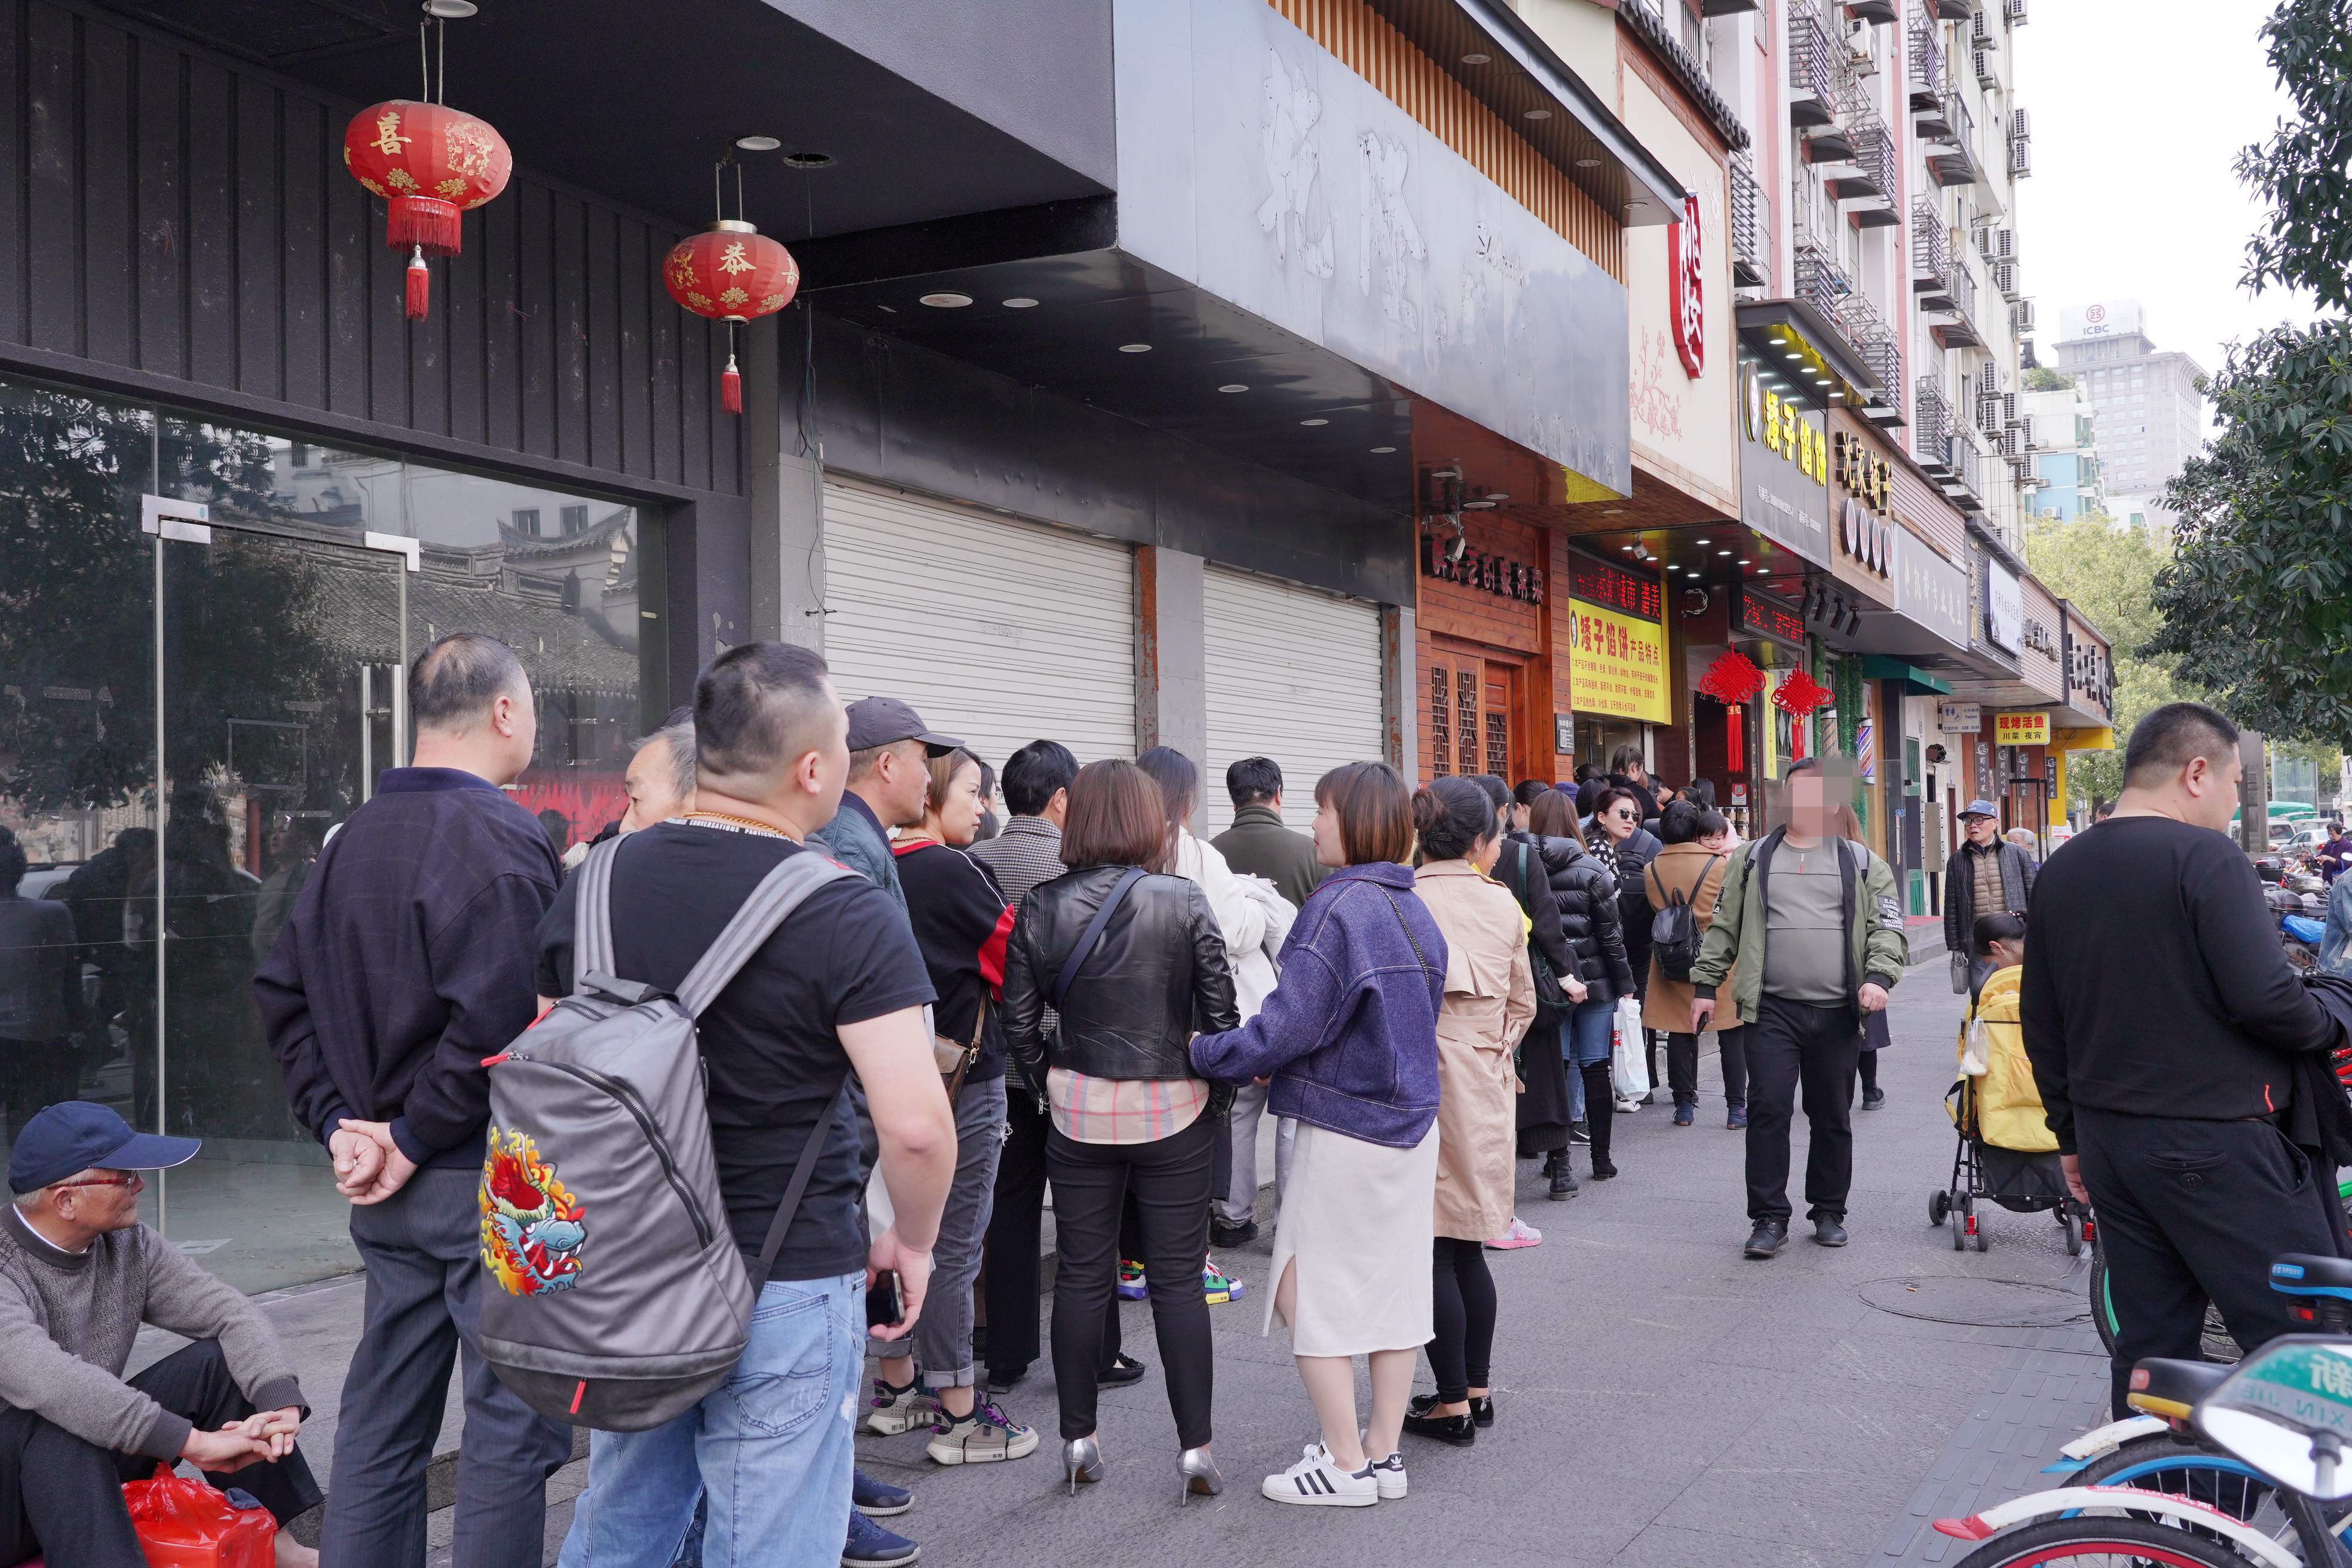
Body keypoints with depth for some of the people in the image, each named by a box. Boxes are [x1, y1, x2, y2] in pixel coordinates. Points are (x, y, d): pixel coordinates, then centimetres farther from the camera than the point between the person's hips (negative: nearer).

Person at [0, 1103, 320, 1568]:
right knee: (59, 1424, -35)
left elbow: (230, 1311, -6)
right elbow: (48, 1382, -38)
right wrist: (192, 1441, -40)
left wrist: (280, 1398, -25)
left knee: (220, 1361, -6)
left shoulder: (127, 1247, -2)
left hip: (89, 1468, 7)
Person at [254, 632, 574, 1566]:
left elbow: (282, 992, 13)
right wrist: (415, 1139, -14)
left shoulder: (352, 839, 10)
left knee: (382, 1420, 17)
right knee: (514, 1426, 2)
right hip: (490, 1188, -8)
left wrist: (339, 1122, 7)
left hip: (386, 1194, 8)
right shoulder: (500, 839, -17)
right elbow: (497, 1023, -26)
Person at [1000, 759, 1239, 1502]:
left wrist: (1051, 1085, 12)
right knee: (1177, 1279, 6)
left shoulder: (1041, 907, -4)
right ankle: (1195, 1448, 9)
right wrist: (1217, 1093, 7)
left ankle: (1079, 1440, 20)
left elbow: (1019, 1021, -2)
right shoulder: (1184, 900, -9)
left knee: (1082, 1276, 12)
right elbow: (1219, 1010, -6)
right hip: (1174, 1113, -1)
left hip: (1079, 1113, 2)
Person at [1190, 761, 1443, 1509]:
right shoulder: (1414, 910, 6)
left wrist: (1206, 1052, -10)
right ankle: (1384, 1453, 21)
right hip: (1411, 1124, 8)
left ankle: (1346, 1464, 7)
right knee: (1393, 1287, 13)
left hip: (1344, 1131, -8)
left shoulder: (1338, 908, -19)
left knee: (1309, 1289, 3)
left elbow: (1291, 1024, -23)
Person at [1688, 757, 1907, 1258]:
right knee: (1768, 1110, -6)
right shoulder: (1752, 858, 10)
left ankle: (1829, 1212, 24)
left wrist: (1878, 977, -13)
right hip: (1772, 1010, 0)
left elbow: (1887, 929, 4)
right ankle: (1770, 1219, 2)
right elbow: (1723, 927, 12)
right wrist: (1705, 986, 7)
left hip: (1837, 1012, 1)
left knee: (1833, 1117, 9)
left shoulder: (1862, 863, 9)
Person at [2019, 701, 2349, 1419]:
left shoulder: (2059, 874, 11)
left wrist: (2073, 1135, 21)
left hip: (2109, 1140, 8)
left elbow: (2041, 1028, 14)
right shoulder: (2207, 856, -12)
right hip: (2213, 1141, -7)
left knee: (2149, 1344, 12)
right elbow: (2263, 998, -20)